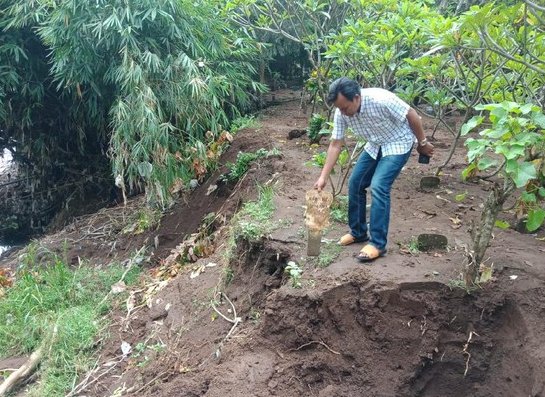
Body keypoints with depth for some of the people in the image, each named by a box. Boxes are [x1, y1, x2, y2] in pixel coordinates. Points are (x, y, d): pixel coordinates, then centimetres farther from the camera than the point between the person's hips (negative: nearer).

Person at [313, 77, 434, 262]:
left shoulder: (381, 100, -36)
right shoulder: (341, 112, -17)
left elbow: (413, 116, -22)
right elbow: (335, 145, -9)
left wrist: (422, 143, -10)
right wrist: (323, 177, -13)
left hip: (398, 143, -7)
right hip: (375, 145, 7)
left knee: (378, 187, -20)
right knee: (355, 183, 3)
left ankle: (378, 243, -12)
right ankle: (358, 232, 20)